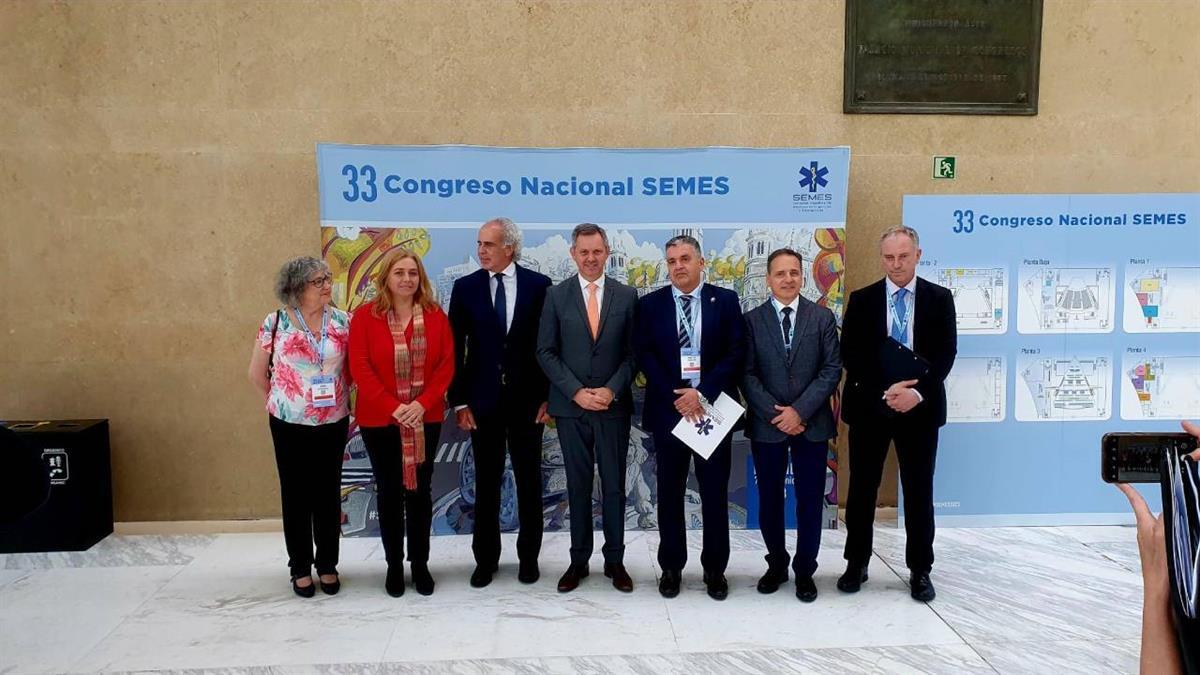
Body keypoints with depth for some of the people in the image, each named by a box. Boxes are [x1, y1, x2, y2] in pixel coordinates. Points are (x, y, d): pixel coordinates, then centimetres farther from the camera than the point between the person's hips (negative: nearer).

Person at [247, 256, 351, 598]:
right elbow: (257, 373, 4)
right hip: (290, 424, -1)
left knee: (329, 494, 10)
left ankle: (327, 564, 25)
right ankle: (301, 568, 23)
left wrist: (340, 398, 5)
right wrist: (278, 401, 10)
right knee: (296, 495, 9)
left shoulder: (343, 321, -3)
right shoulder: (275, 322, -8)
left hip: (333, 423, 2)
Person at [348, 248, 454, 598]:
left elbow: (446, 364, -2)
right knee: (388, 492, 9)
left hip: (426, 418, 1)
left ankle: (420, 563, 22)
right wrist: (393, 407, -17)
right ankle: (394, 565, 22)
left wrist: (422, 403, -14)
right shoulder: (364, 316, -4)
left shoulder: (435, 315, 1)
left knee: (419, 490, 9)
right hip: (380, 419, -1)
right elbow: (360, 368, -9)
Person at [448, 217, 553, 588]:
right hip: (483, 401, 1)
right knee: (486, 484, 9)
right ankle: (485, 558, 21)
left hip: (527, 400, -1)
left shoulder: (538, 285, -2)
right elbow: (455, 348, 2)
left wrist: (549, 395, -4)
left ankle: (529, 556, 23)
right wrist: (459, 401, -3)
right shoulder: (466, 287, 2)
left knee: (529, 481, 9)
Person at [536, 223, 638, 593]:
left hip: (614, 406, 0)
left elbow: (633, 352, 3)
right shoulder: (556, 295, 2)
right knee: (578, 486, 8)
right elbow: (546, 352, -1)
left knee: (614, 486, 7)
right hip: (571, 407, 0)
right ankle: (579, 560, 20)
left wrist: (612, 390, -11)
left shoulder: (626, 295, 3)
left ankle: (615, 560, 20)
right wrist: (576, 392, -11)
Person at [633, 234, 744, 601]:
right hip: (668, 409, 1)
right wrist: (676, 396, -13)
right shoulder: (650, 304, 4)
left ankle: (715, 569, 20)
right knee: (670, 493, 9)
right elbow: (643, 355, -2)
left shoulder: (725, 300, 2)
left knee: (715, 492, 7)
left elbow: (735, 353, -5)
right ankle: (671, 567, 22)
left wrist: (702, 393, -15)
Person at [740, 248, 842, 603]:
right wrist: (775, 414, -13)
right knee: (769, 498, 10)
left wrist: (799, 411, -13)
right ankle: (776, 564, 27)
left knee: (810, 500, 6)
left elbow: (832, 370, -4)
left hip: (811, 423, 0)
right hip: (766, 424, 0)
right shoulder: (752, 320, 1)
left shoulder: (823, 318, 3)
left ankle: (805, 570, 21)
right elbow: (747, 374, -3)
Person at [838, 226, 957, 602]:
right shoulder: (862, 299, 2)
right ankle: (856, 564, 21)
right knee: (862, 489, 7)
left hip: (920, 407, 0)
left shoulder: (940, 298, 3)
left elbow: (946, 353, -3)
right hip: (870, 406, 0)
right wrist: (884, 391, -16)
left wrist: (918, 392, -17)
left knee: (919, 492, 8)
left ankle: (920, 571, 21)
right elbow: (850, 354, -4)